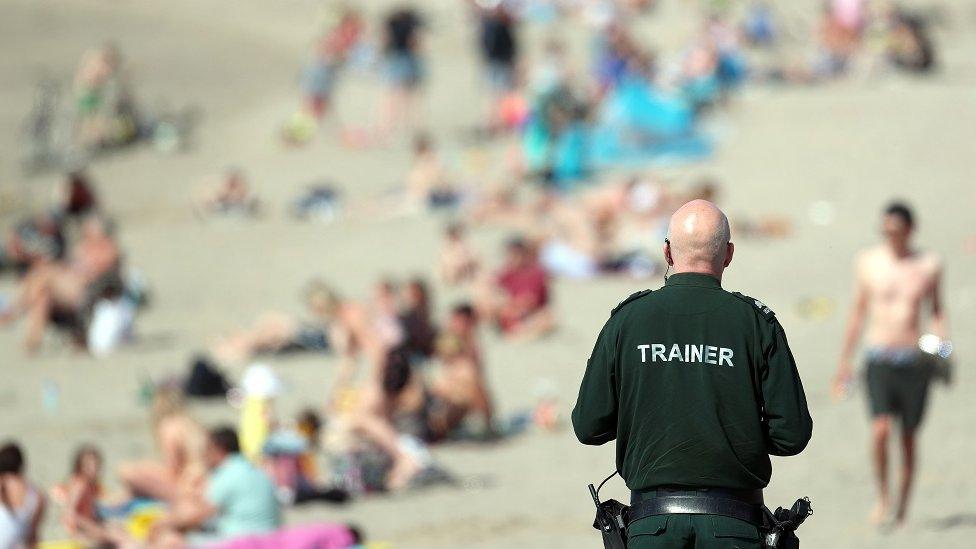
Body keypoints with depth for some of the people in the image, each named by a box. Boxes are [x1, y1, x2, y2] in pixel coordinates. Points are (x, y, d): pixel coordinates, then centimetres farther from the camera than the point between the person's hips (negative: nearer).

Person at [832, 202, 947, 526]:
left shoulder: (928, 266, 3)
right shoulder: (869, 262, 3)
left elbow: (937, 311, 16)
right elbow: (858, 313, 11)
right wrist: (845, 360, 12)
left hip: (914, 362, 1)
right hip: (879, 359, -1)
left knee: (909, 438, 5)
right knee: (880, 430, -17)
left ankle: (902, 506, 19)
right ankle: (882, 497, -1)